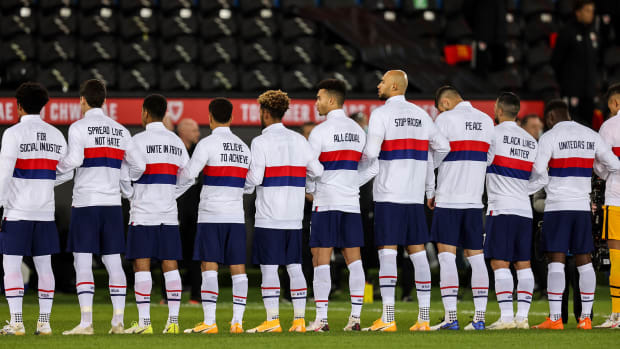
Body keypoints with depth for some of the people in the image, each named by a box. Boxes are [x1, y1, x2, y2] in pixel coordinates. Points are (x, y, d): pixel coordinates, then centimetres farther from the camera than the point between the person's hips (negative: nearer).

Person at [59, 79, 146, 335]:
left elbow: (74, 159, -18)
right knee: (113, 261, 7)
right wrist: (126, 182, 33)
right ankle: (118, 321, 3)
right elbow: (139, 165, 13)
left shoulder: (79, 127, -5)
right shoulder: (120, 130, 12)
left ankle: (86, 322, -10)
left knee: (82, 261, -4)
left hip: (85, 203, -5)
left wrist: (55, 168, 1)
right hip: (112, 203, 5)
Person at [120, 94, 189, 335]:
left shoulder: (139, 140, -7)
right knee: (170, 266, 5)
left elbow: (124, 175, -10)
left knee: (142, 266, -3)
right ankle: (173, 320, 1)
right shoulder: (176, 142, 10)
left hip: (143, 213, -5)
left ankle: (144, 322, -8)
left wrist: (132, 196, 7)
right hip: (169, 214, 5)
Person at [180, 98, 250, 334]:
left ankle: (209, 321, -11)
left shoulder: (208, 144, -6)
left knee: (209, 266, -5)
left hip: (211, 215, -5)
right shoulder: (243, 147, 13)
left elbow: (189, 174, -12)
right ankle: (237, 321, 0)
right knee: (238, 268, 4)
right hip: (236, 215, 5)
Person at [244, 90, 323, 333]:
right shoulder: (299, 140, 9)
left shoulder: (261, 142, -7)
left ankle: (272, 320, -5)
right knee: (294, 267, 7)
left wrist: (245, 187, 9)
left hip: (268, 217, -5)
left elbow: (255, 178, -12)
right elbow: (317, 171, 9)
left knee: (268, 268, -2)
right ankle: (299, 319, 4)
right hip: (294, 217, 5)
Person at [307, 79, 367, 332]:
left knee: (321, 259, -3)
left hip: (326, 203, -6)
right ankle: (355, 317, 3)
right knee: (353, 259, 6)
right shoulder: (357, 131, 11)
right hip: (352, 202, 6)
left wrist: (312, 191, 10)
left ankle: (321, 318, -8)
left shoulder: (321, 131, -8)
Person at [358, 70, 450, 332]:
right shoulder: (421, 115, 13)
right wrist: (432, 188, 24)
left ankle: (388, 318, -12)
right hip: (415, 195, 5)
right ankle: (424, 318, 3)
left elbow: (371, 154, -15)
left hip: (388, 195, -5)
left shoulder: (381, 114, -6)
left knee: (387, 252, -6)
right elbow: (443, 148, 16)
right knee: (418, 252, 6)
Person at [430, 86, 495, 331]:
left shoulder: (445, 119, -5)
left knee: (447, 256, -3)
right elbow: (489, 161, 15)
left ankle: (451, 317, -9)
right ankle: (479, 317, 4)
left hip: (449, 200, -5)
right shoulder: (487, 121, 11)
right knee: (476, 257, 7)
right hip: (475, 199, 5)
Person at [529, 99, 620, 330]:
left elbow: (538, 177, -9)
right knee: (584, 261, 8)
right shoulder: (591, 136, 9)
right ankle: (586, 318, 5)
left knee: (556, 261, -5)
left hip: (557, 207, -4)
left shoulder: (549, 138, -5)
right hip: (583, 206, 4)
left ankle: (555, 318, -10)